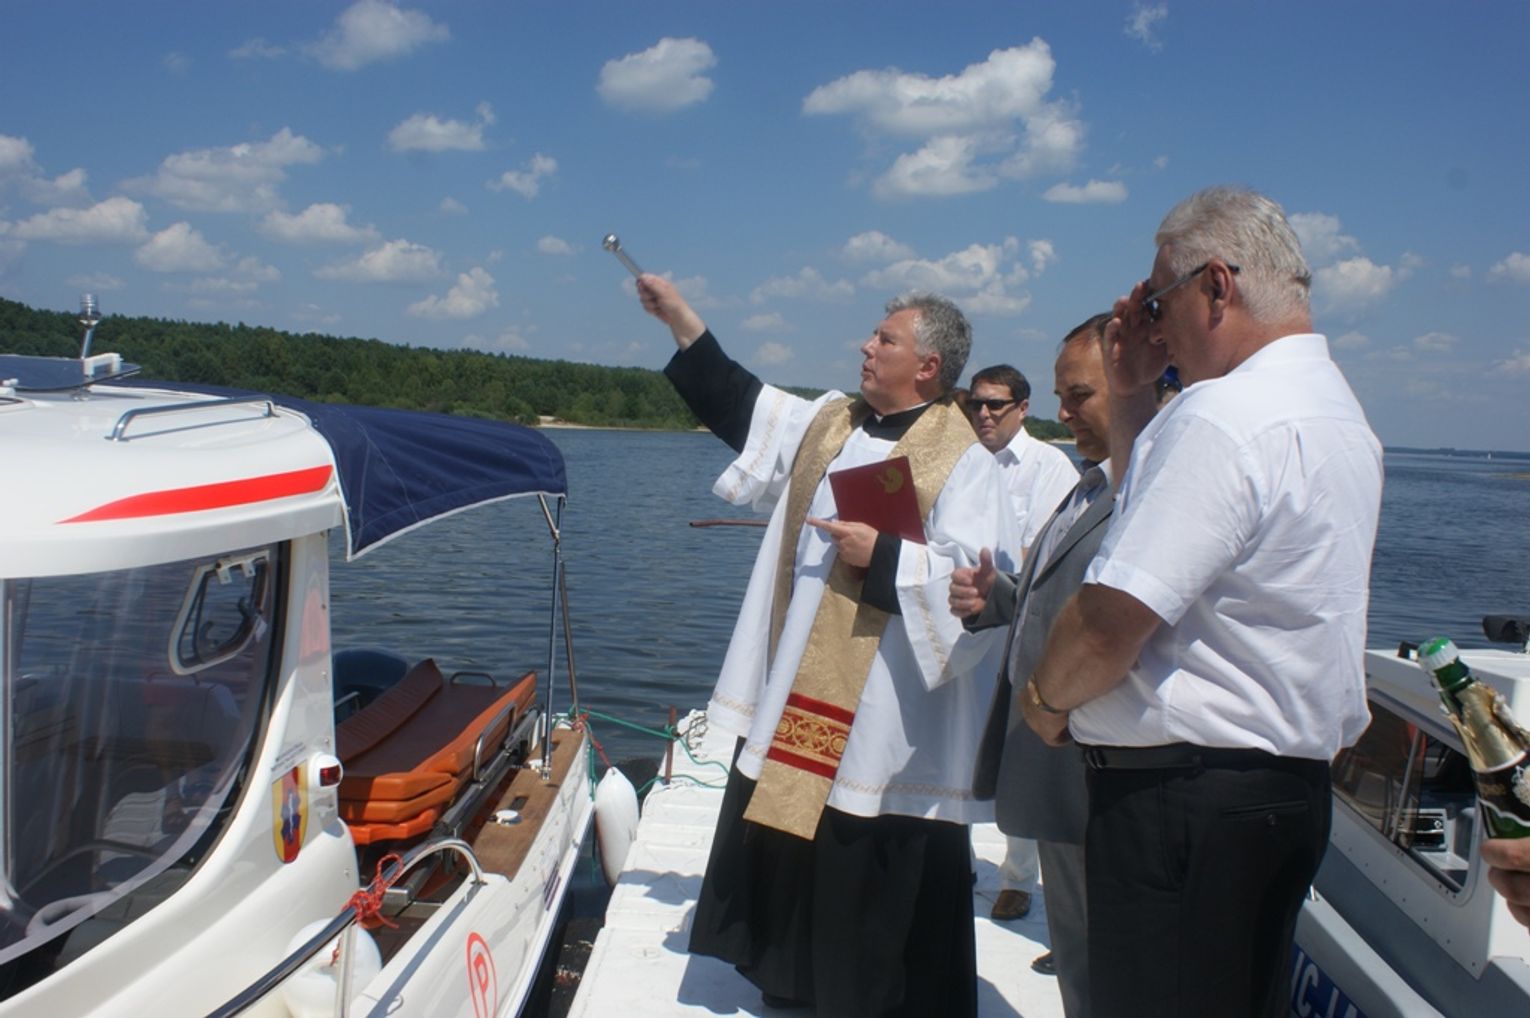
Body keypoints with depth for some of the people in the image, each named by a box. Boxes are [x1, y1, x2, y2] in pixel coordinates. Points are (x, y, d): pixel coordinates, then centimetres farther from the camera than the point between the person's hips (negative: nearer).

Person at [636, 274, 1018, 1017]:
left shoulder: (964, 463, -10)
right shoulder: (826, 424, 11)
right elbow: (739, 405, 19)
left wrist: (882, 556, -20)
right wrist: (680, 320, 15)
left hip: (886, 714, -7)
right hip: (796, 696, 7)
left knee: (873, 884, 2)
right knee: (786, 853, 18)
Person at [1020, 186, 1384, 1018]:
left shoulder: (1224, 417, -22)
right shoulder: (1332, 408, 13)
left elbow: (1112, 617, -26)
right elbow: (1165, 506, 22)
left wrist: (1046, 697, -7)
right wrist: (1131, 393, 11)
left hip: (1184, 793, -11)